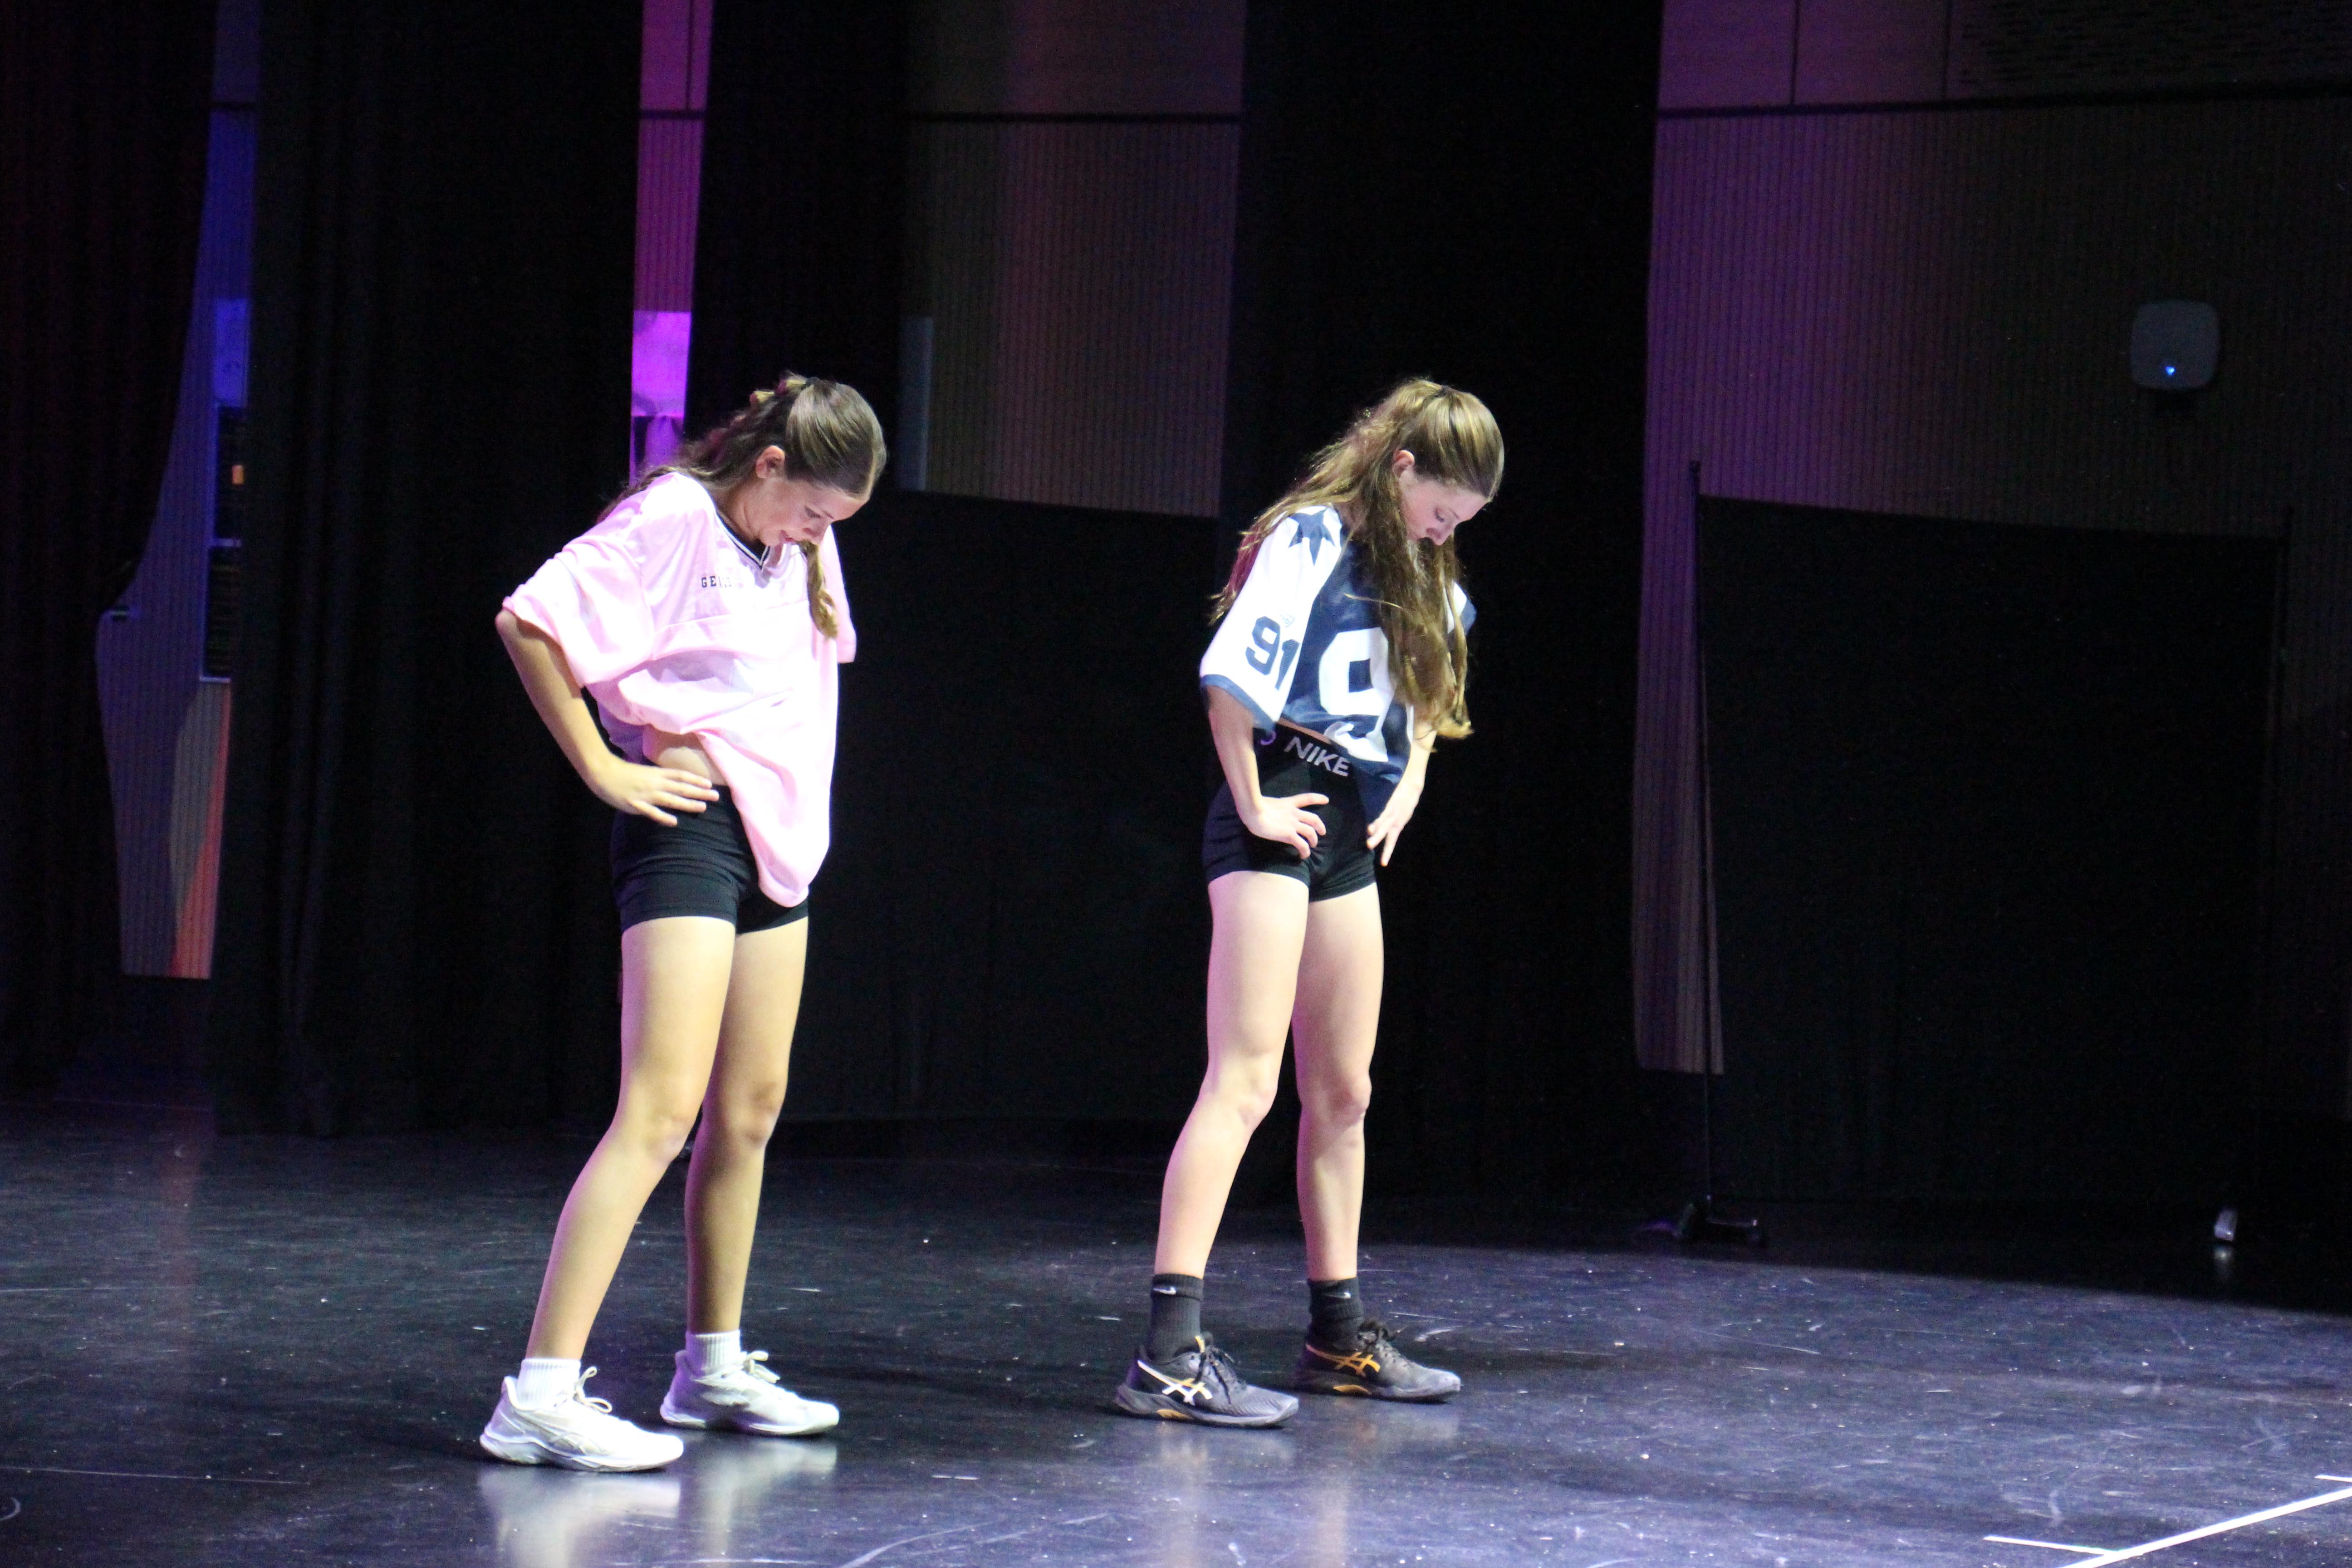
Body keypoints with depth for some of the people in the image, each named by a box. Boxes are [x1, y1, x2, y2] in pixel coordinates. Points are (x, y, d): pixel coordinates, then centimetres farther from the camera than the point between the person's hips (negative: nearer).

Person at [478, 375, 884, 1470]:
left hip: (778, 838, 9)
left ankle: (714, 1367, 26)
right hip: (690, 826, -9)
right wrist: (603, 770, -14)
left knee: (750, 1111, 14)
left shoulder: (798, 548, 15)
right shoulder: (675, 521, -12)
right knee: (662, 1111, -17)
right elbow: (528, 621, -18)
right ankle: (542, 1395, -20)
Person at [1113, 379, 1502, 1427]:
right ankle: (1169, 1355, -21)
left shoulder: (1419, 576, 15)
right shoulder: (1310, 539, -11)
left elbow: (1429, 692, 34)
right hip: (1277, 822, -9)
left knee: (1343, 1093, 13)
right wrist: (1251, 801, -15)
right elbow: (1229, 676, -21)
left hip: (1351, 833, 9)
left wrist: (1407, 790, 20)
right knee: (1244, 1081, -16)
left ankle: (1340, 1337, 24)